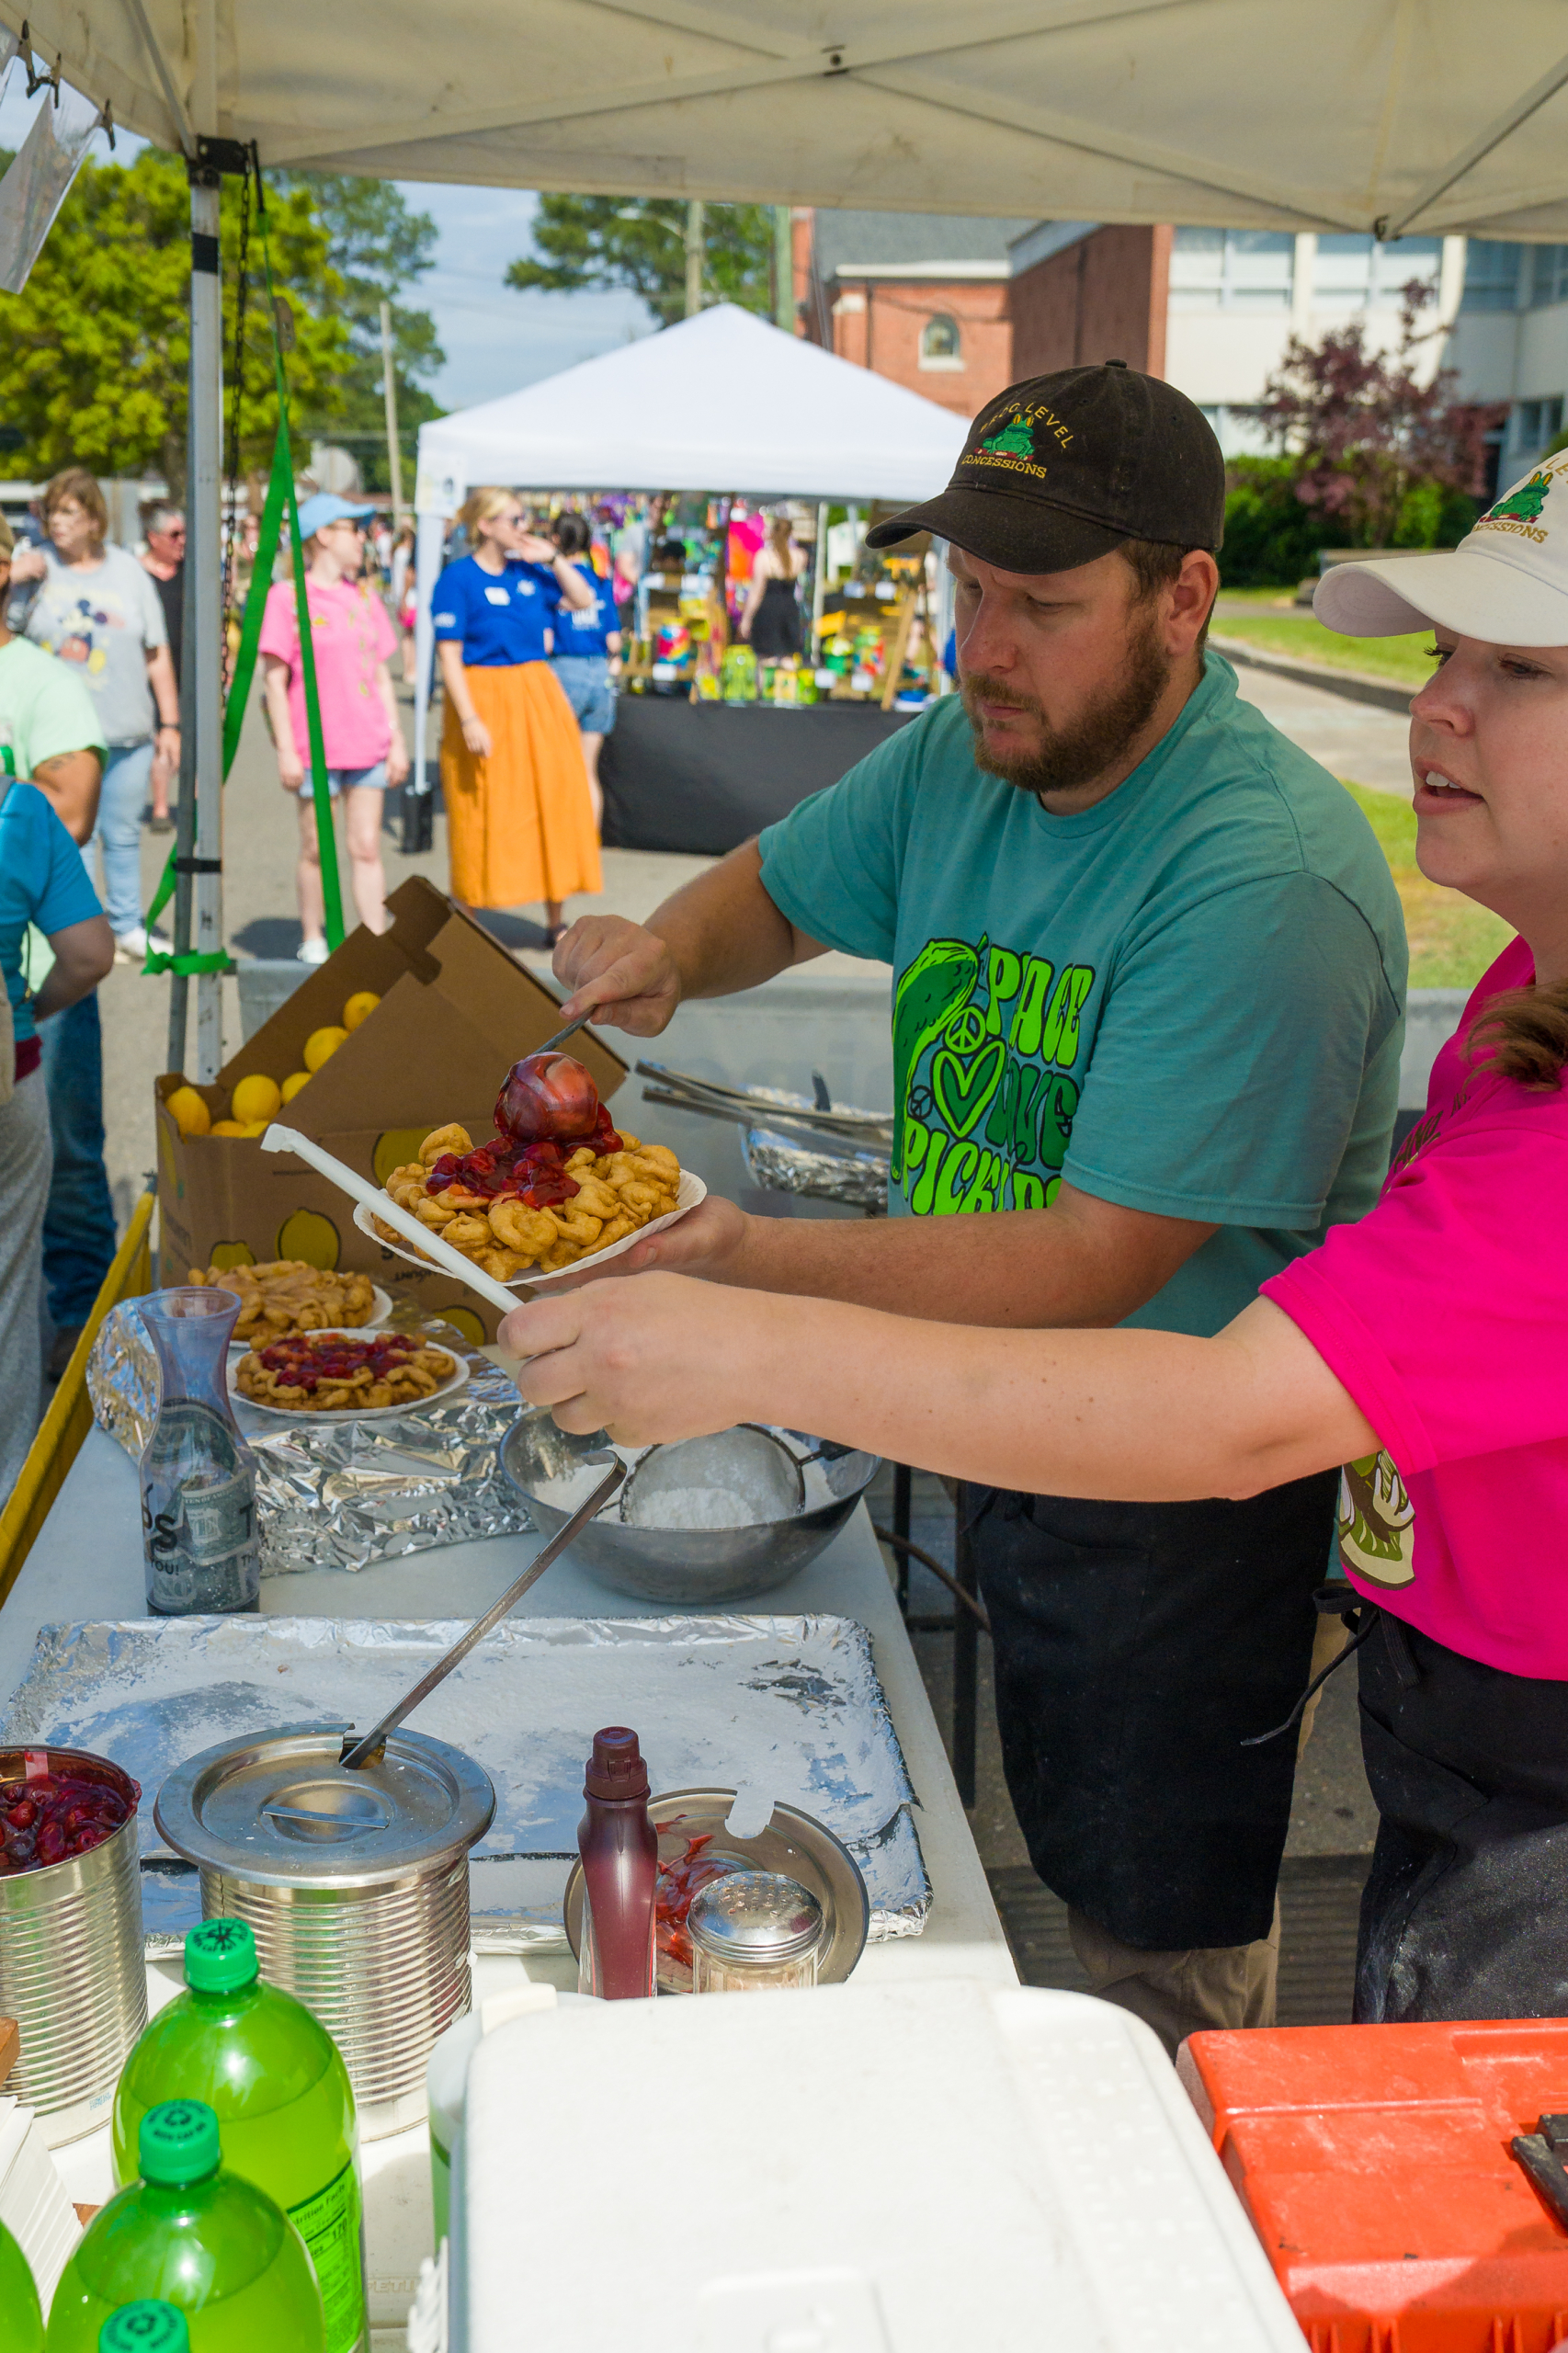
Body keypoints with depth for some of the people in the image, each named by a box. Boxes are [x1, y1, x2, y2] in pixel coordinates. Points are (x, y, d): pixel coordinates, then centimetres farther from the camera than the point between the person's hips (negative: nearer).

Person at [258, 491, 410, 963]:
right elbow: (274, 679, -5)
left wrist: (396, 739, 11)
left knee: (367, 848, 3)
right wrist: (285, 750, -11)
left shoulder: (364, 597, 14)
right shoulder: (287, 597, -3)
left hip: (368, 744, 4)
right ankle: (312, 941, 18)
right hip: (315, 746, -4)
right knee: (316, 849, 5)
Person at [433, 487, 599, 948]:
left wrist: (553, 558, 3)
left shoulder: (528, 571, 8)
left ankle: (555, 921, 20)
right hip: (484, 698, -6)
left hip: (537, 697, 6)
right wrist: (469, 719, -21)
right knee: (484, 815, -1)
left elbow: (582, 600, 16)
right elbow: (448, 656, -14)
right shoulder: (458, 578, -10)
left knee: (553, 803, 8)